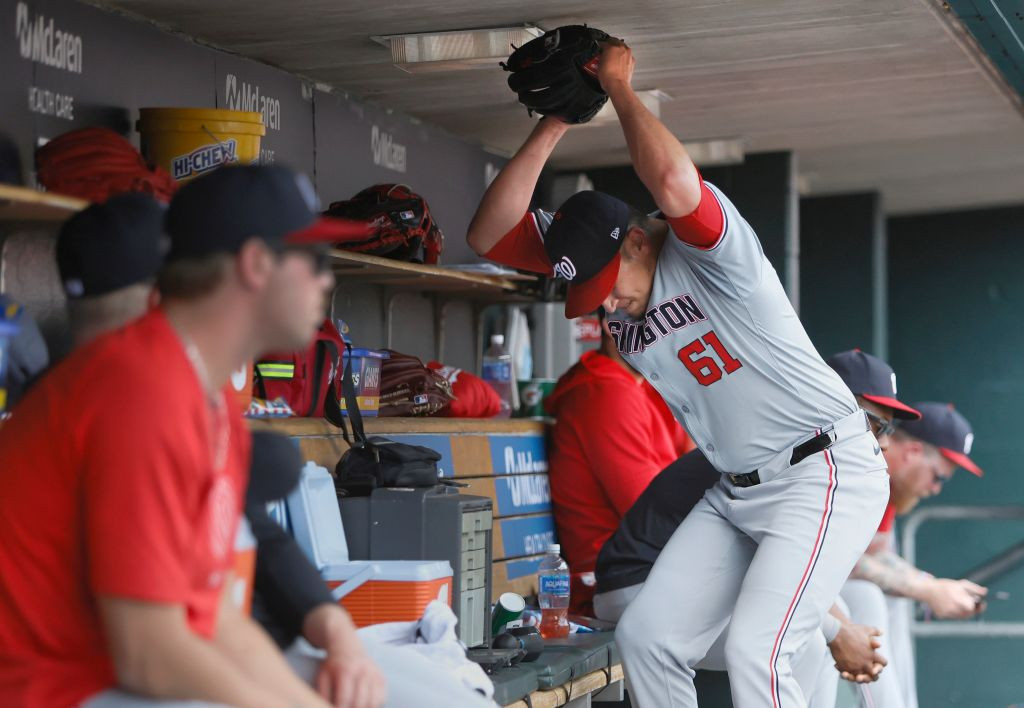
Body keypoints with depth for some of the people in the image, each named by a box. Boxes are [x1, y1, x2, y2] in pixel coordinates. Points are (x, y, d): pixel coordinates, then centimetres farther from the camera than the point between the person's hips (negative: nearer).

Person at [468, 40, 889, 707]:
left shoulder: (703, 248, -19)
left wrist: (619, 87, -25)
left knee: (755, 652, -21)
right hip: (736, 493, 9)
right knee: (646, 637, 6)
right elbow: (491, 235, -4)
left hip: (827, 472, -9)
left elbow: (675, 183, -42)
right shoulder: (603, 274, 4)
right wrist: (554, 125, -12)